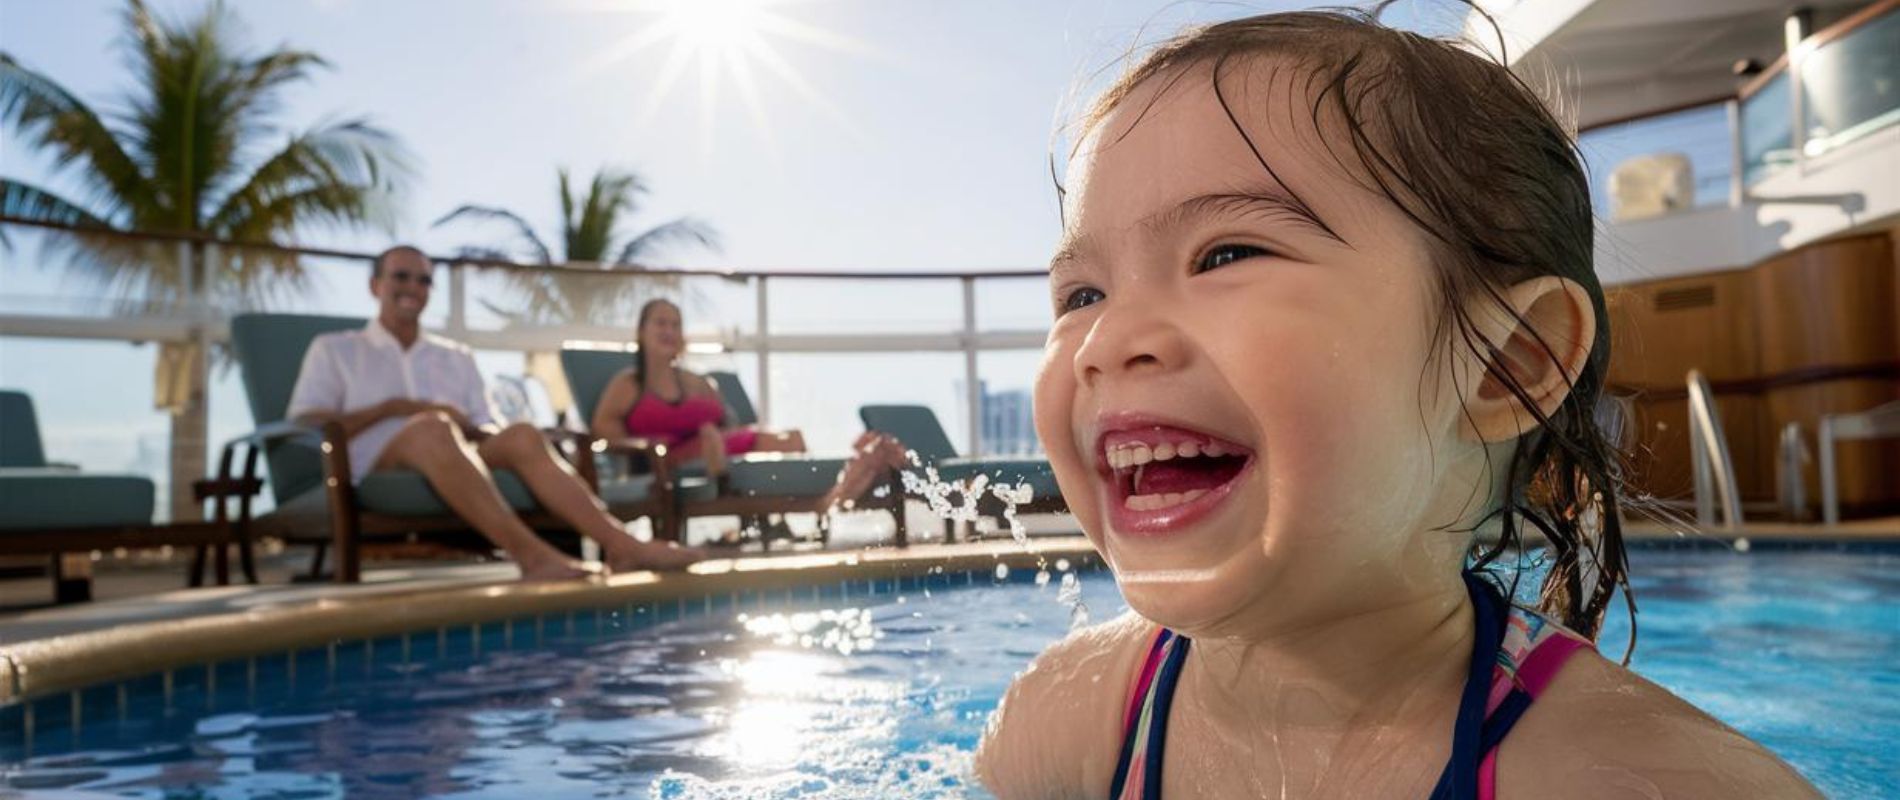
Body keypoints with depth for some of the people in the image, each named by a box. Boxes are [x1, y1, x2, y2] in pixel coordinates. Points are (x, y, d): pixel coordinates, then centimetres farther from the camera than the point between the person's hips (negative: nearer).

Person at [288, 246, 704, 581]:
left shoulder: (457, 356, 28)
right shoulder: (333, 350, 20)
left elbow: (489, 432, 19)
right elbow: (303, 427, 5)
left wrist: (469, 429, -6)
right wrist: (395, 408, -6)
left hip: (454, 461, 3)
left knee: (521, 437, -29)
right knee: (432, 428, -37)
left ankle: (620, 544, -48)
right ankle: (531, 553, -54)